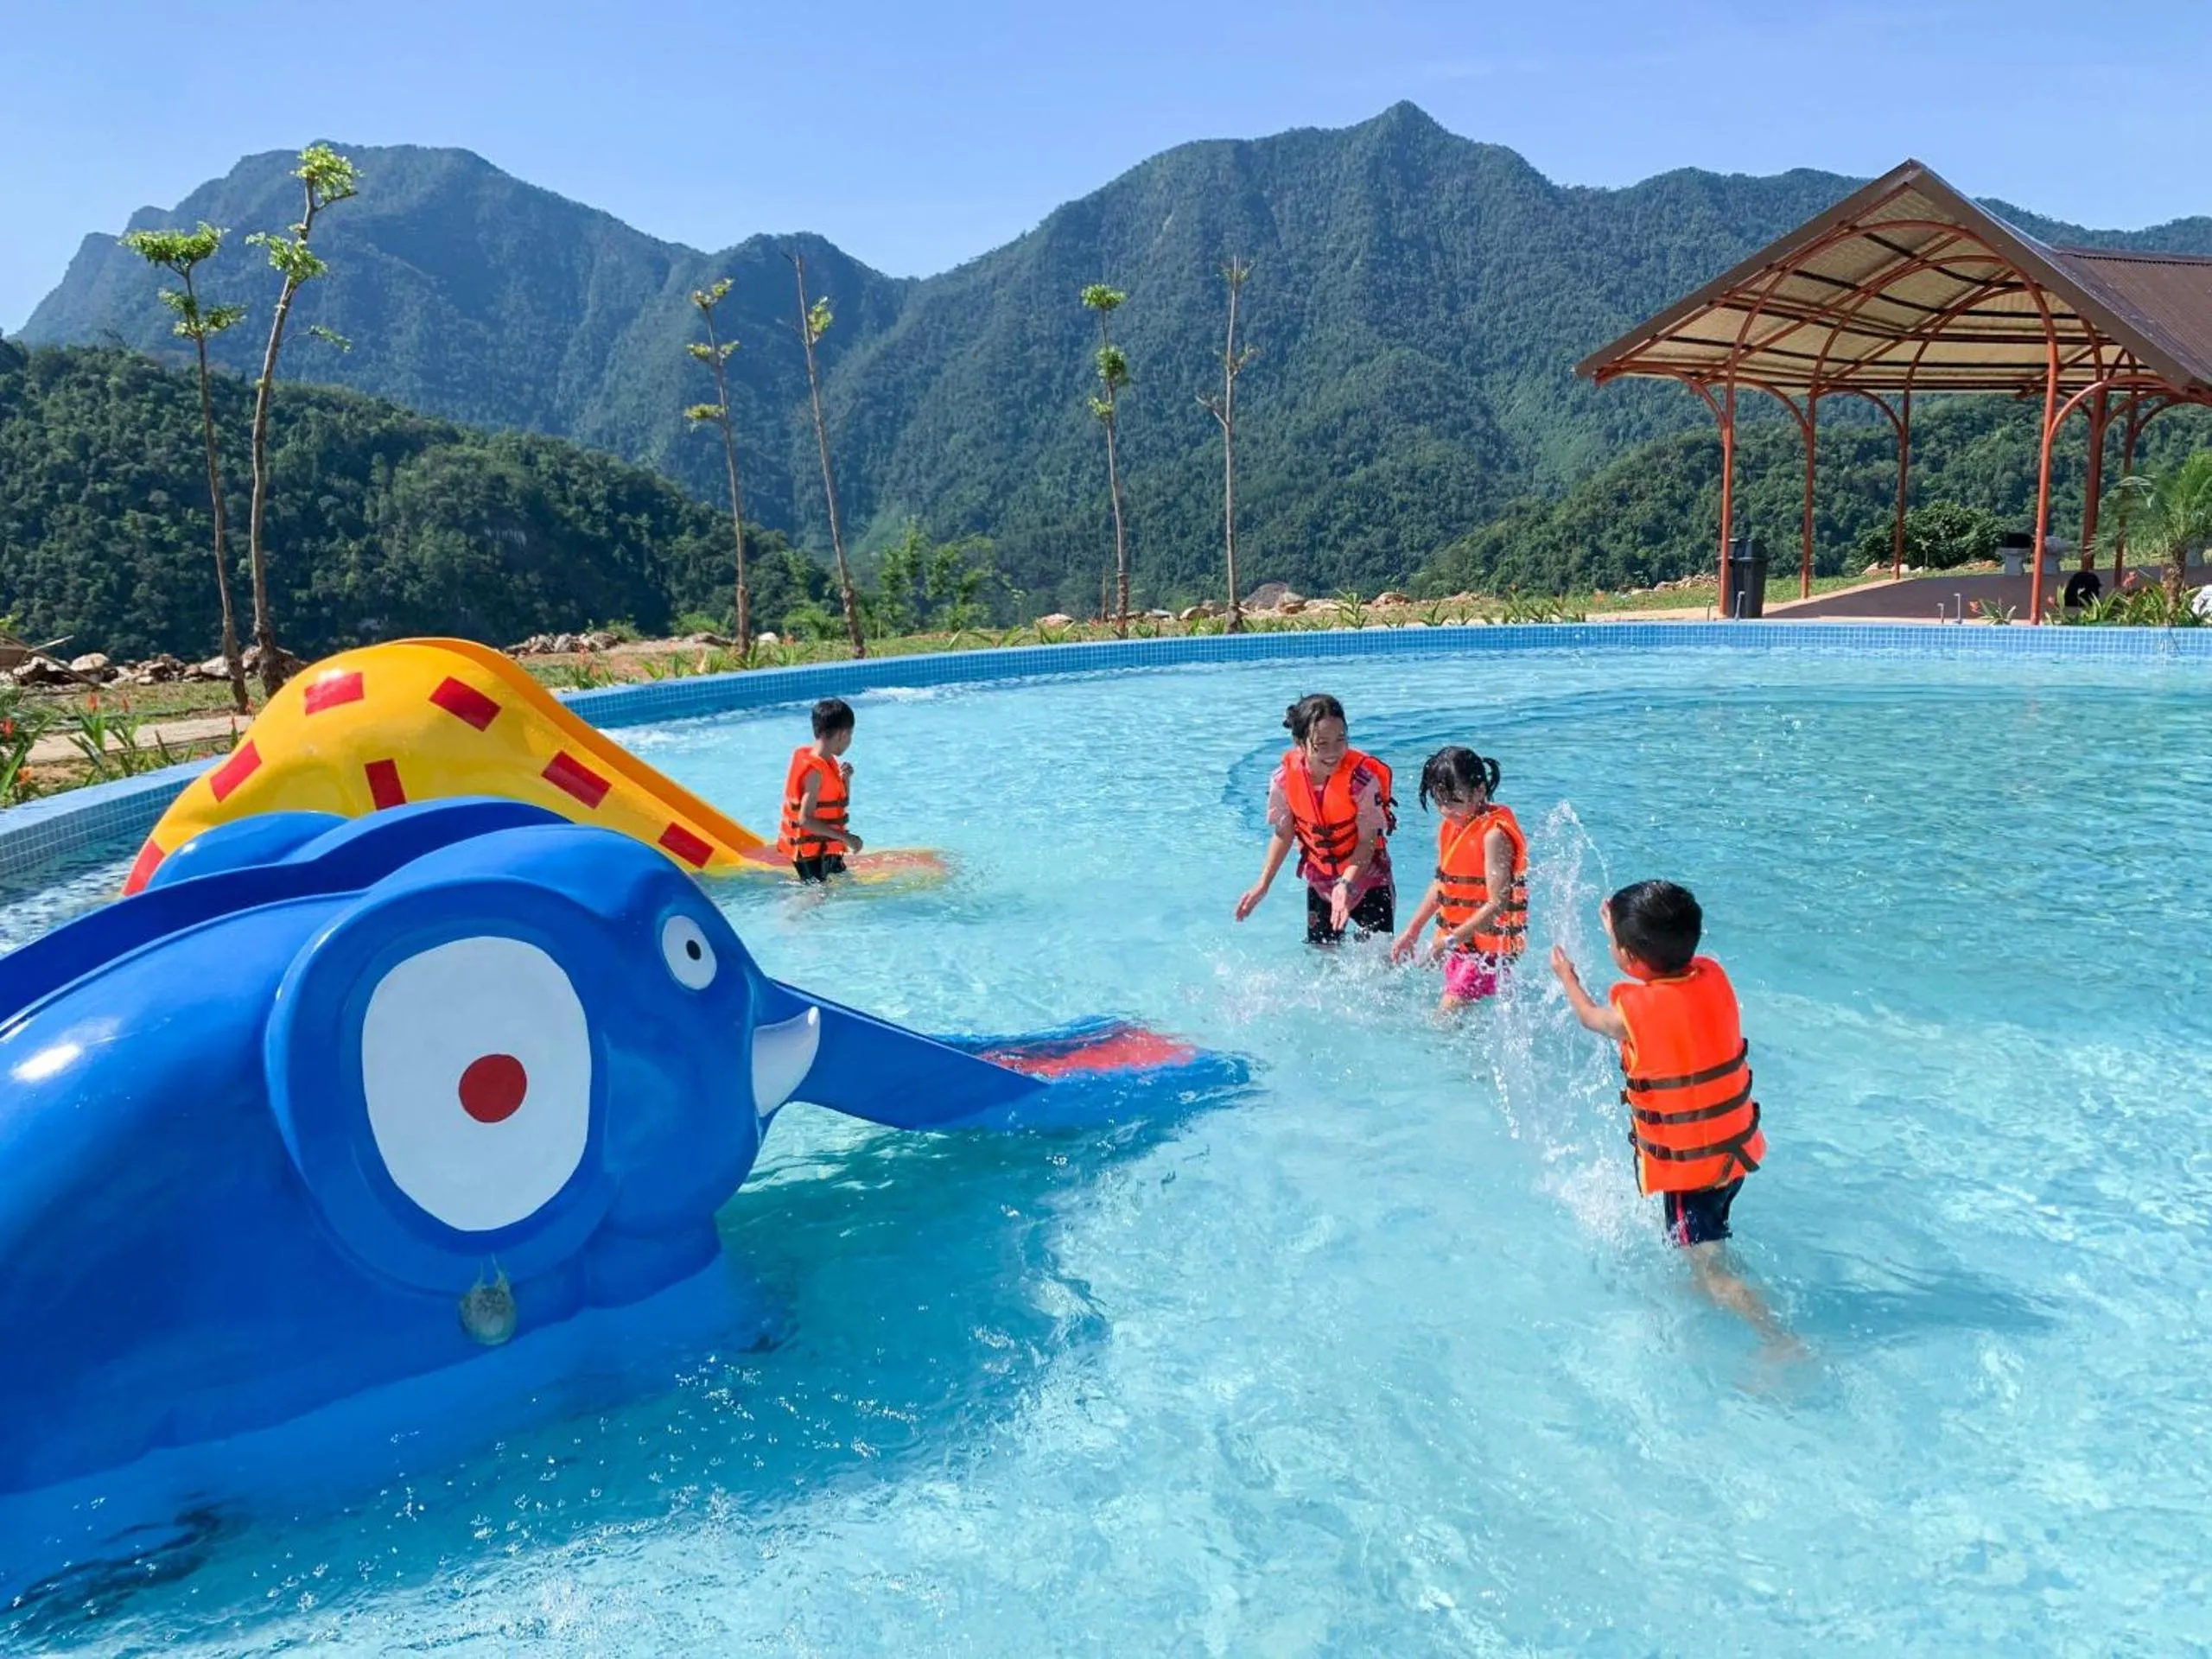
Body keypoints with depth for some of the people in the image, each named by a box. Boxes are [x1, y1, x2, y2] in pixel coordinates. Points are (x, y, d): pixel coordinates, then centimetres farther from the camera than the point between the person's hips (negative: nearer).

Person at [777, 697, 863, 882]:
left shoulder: (827, 762, 6)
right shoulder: (815, 771, -22)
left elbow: (842, 803, 17)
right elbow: (805, 819, -26)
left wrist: (845, 778, -1)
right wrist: (845, 837, -25)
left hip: (825, 848, 9)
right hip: (810, 851, -9)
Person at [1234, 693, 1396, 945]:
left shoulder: (1362, 778, -29)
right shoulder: (1284, 779, -18)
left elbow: (1367, 841, -21)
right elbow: (1284, 834, -3)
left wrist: (1347, 884, -33)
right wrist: (1263, 885, -4)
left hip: (1367, 879, -3)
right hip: (1320, 882, 3)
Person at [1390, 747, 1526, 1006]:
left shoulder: (1493, 835, -20)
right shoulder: (1449, 828, 7)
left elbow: (1497, 904, -22)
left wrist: (1449, 941, -23)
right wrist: (1412, 931, 17)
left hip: (1489, 945, -9)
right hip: (1460, 941, 9)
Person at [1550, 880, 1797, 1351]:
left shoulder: (1632, 1012, -24)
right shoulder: (1713, 976, -10)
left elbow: (1591, 1016, 1)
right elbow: (1664, 960, 14)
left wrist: (1567, 977, 19)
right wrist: (1622, 924, 24)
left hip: (1688, 1166, -7)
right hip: (1737, 1149, 7)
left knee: (1706, 1267, 2)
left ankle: (1781, 1342, -2)